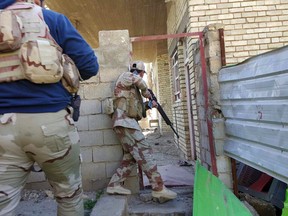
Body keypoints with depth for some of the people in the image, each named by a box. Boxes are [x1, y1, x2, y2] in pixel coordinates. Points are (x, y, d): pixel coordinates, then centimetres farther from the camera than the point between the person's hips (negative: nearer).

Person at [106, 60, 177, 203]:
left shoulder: (134, 88, 29)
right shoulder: (126, 76, 3)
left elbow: (138, 108, 26)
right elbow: (139, 80, -19)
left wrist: (148, 105, 11)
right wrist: (147, 93, -2)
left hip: (129, 122, 10)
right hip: (124, 121, -10)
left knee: (132, 156, 7)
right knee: (143, 151, -16)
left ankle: (114, 184, 12)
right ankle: (158, 188, -18)